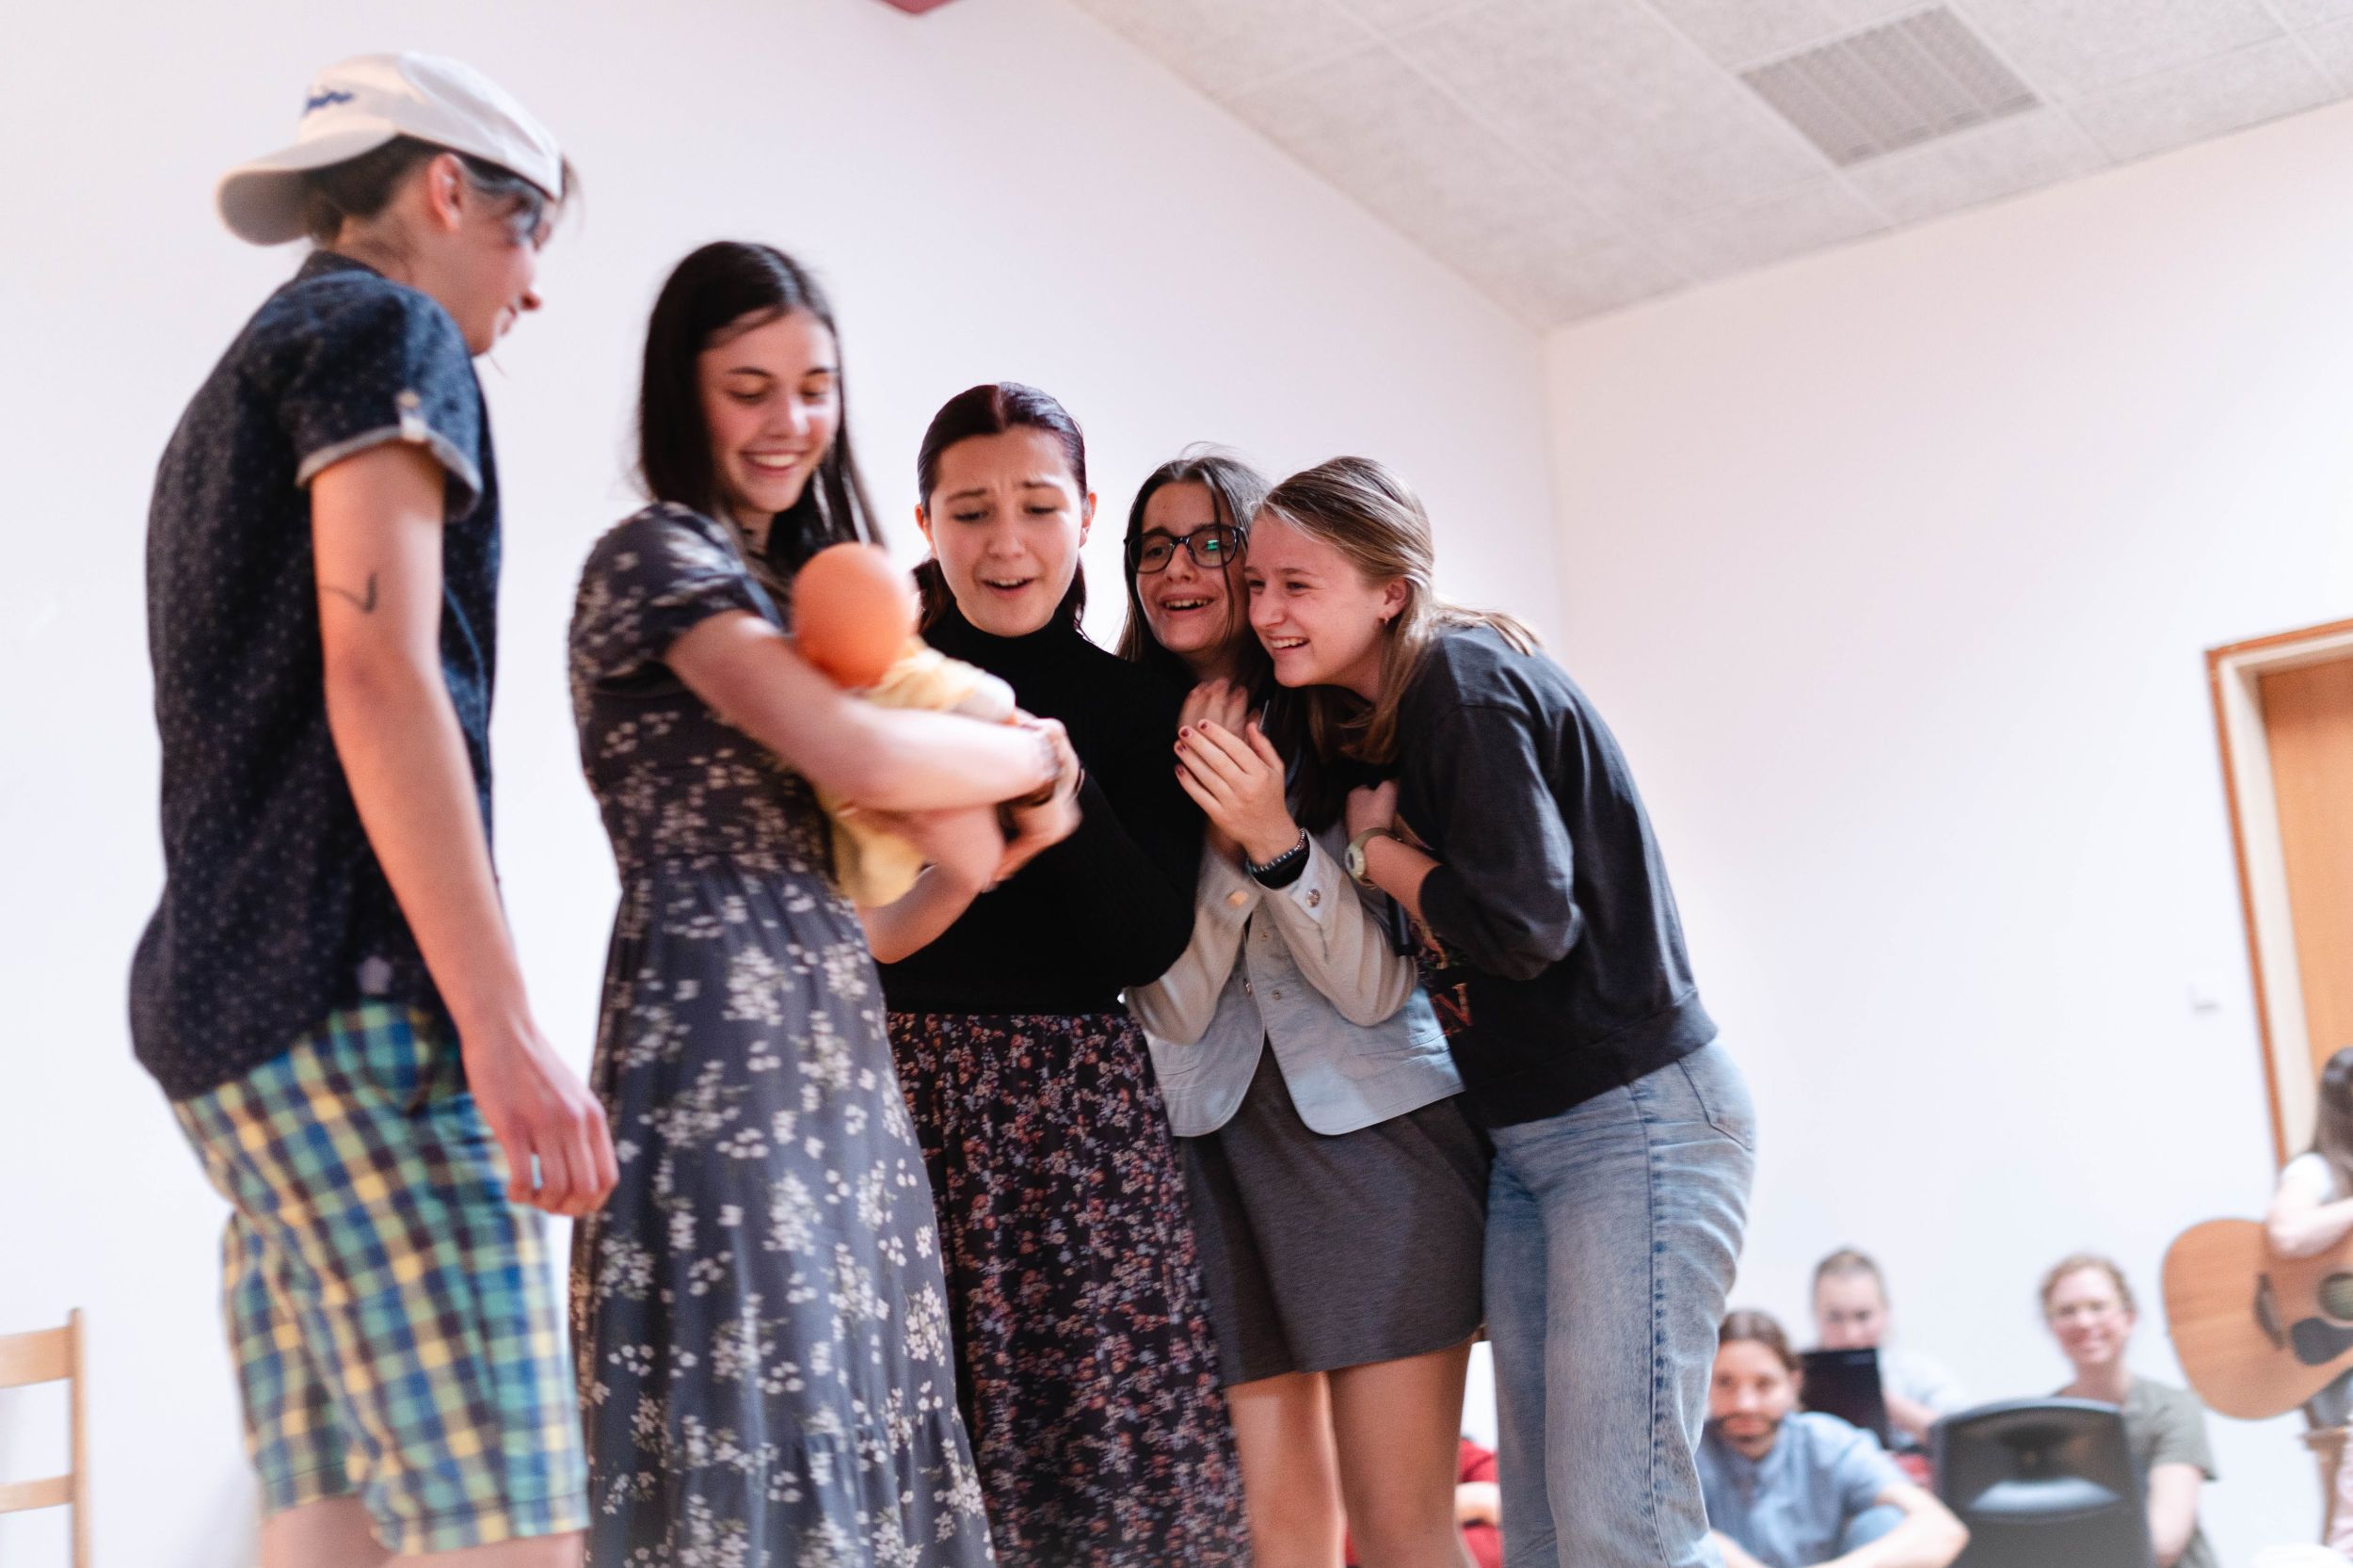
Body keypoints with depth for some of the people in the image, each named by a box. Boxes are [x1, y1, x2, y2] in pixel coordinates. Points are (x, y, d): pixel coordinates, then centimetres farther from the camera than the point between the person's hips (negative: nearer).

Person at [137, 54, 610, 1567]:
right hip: (353, 989, -10)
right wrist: (505, 1022, -20)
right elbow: (377, 670, -14)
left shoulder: (241, 388, 28)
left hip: (226, 997, 10)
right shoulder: (385, 329, 0)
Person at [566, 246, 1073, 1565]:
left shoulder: (791, 585, 21)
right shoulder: (661, 555, -4)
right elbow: (864, 757, -20)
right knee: (760, 1453, -6)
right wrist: (1038, 754, -3)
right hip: (727, 1041, -8)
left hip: (833, 1049, 8)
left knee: (857, 1448, 8)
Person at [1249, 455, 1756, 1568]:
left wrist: (1374, 846, -9)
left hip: (1636, 1120, -9)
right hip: (1521, 1140, 9)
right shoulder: (1363, 715, 12)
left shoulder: (1466, 682, -15)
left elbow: (1520, 926, -23)